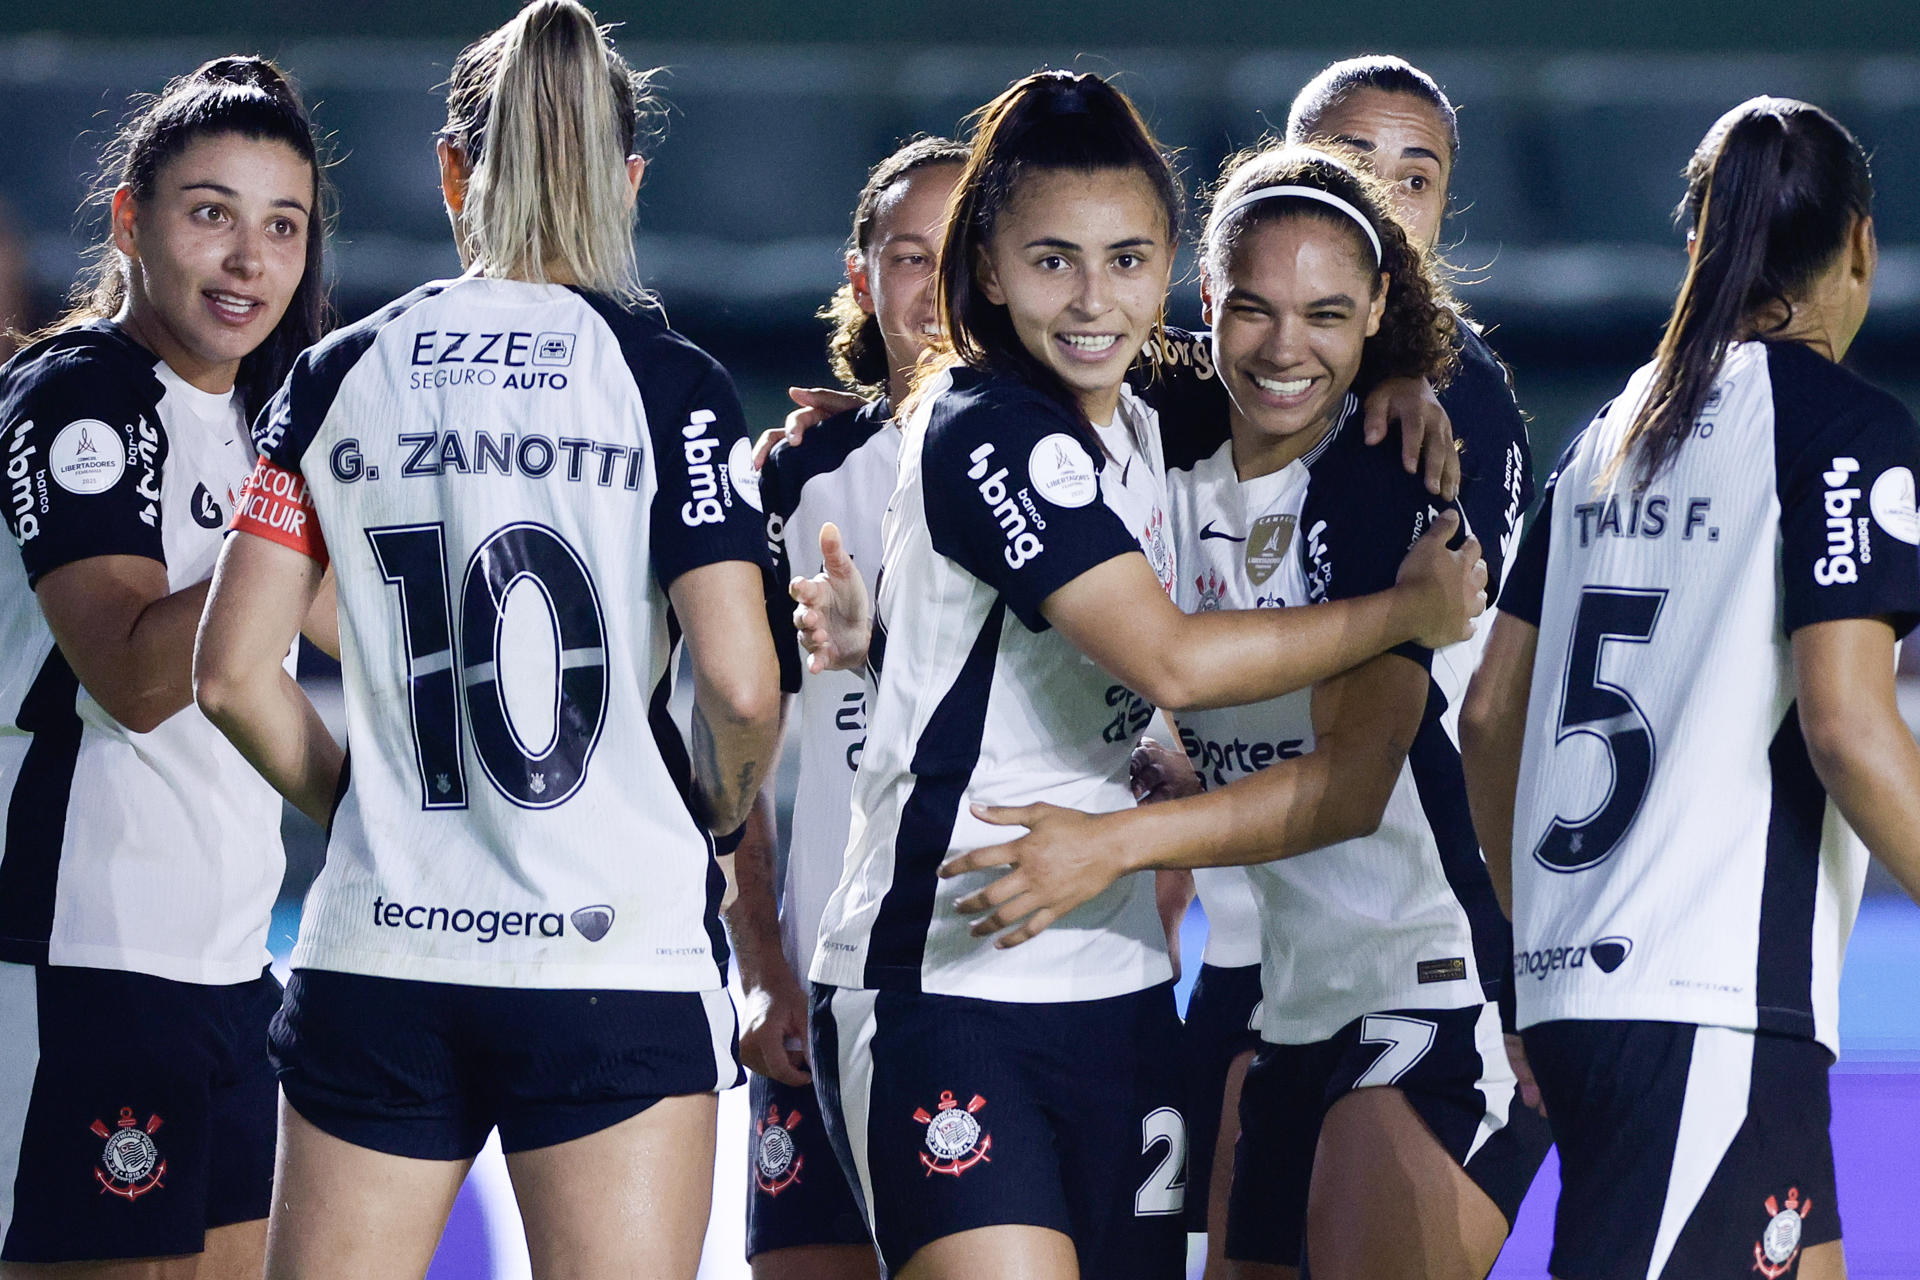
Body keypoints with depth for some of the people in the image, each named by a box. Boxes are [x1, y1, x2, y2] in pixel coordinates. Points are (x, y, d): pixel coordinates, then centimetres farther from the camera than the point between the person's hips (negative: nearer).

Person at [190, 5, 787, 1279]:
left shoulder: (339, 378, 5)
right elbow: (739, 685, -11)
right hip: (616, 957, -3)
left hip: (378, 948, 3)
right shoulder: (668, 381, -3)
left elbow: (233, 671, 3)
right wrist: (715, 811, 9)